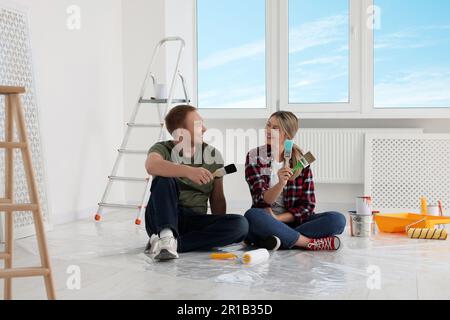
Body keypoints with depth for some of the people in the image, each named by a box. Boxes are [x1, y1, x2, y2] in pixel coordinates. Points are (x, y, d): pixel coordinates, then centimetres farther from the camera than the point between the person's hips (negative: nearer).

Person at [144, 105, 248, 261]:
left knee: (240, 224, -24)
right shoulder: (163, 149, -3)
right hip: (163, 220, -3)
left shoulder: (213, 155, 8)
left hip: (195, 222, 3)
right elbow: (151, 165, -29)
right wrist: (188, 171, -43)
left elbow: (217, 199, 10)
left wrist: (219, 232, -3)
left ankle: (173, 243, -29)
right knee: (164, 179, -28)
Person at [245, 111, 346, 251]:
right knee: (252, 215, -36)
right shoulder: (254, 157, 0)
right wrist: (281, 184, -30)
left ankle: (283, 239, -28)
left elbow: (307, 205, 1)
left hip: (292, 221, 2)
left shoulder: (300, 160, 4)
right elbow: (262, 200, -10)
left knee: (337, 219, -20)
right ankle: (312, 243, -27)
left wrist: (277, 218, -14)